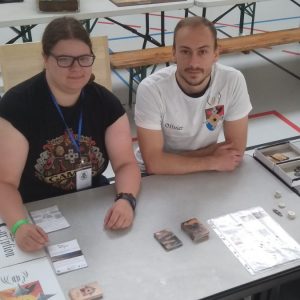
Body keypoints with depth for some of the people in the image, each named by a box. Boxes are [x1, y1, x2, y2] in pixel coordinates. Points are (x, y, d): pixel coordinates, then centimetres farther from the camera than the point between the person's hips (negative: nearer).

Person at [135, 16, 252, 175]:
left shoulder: (233, 81, -17)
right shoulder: (151, 89, -22)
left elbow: (236, 149, -12)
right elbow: (153, 163, -22)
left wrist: (171, 161, -16)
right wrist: (213, 162, -19)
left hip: (204, 169, 3)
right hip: (158, 173, -3)